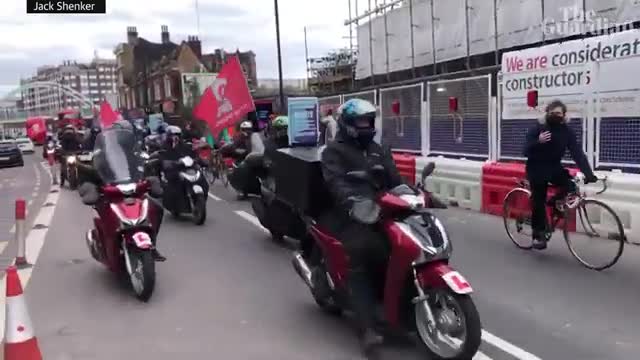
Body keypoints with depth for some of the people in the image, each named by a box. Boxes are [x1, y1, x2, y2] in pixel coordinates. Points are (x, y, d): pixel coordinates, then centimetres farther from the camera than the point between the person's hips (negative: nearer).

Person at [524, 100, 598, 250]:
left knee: (571, 185, -21)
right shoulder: (537, 129, -13)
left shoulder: (566, 131, -6)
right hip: (537, 169, -3)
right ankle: (538, 234, 11)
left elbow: (577, 153, -14)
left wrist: (588, 173, -25)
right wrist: (538, 141, -39)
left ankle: (555, 202, 10)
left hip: (554, 168, 3)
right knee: (539, 202, -3)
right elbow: (526, 151, -19)